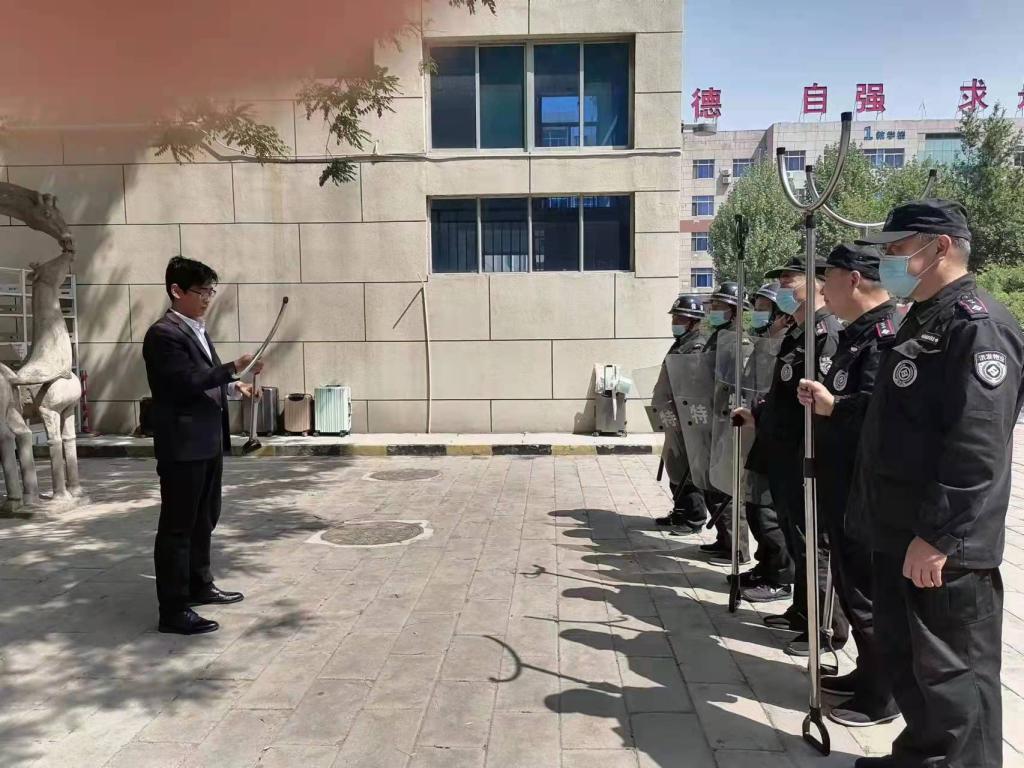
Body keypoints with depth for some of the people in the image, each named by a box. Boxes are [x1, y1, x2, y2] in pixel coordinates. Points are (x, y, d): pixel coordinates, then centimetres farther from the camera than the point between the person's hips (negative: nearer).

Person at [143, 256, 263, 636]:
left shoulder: (197, 330, 16)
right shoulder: (164, 334, -14)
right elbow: (188, 382, -24)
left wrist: (232, 387, 7)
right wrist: (235, 367, -22)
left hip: (208, 441, 10)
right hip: (183, 445, -10)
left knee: (204, 519, 20)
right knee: (177, 526, -2)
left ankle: (200, 585, 34)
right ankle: (173, 610, 5)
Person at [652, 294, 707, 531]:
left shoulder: (697, 346, -13)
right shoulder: (680, 343, 18)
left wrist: (674, 411, -25)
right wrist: (663, 407, 19)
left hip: (684, 417, -10)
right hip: (672, 415, 10)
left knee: (685, 469, -5)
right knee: (674, 465, 17)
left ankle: (694, 519, 4)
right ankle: (680, 513, 29)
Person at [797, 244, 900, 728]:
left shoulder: (886, 331, -18)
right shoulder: (859, 332, 14)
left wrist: (834, 405, -40)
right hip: (845, 485, 10)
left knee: (868, 592, 3)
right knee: (853, 585, 20)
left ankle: (881, 697, 19)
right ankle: (868, 674, 36)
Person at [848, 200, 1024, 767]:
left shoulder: (978, 326, -17)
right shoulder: (919, 322, 15)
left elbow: (977, 451, -24)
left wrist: (938, 537, -24)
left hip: (944, 548, -10)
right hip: (900, 535, 10)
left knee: (952, 672, 4)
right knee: (905, 656, 22)